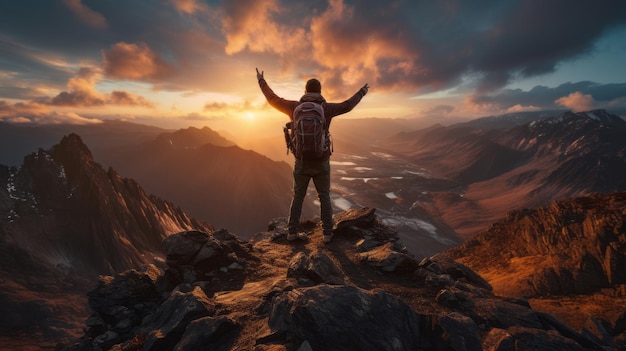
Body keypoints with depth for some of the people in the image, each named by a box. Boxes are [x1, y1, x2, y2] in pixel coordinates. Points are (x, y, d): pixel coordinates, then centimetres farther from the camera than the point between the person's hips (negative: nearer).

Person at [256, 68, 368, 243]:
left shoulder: (295, 107, -5)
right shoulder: (326, 108, -7)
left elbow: (272, 99, 7)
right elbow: (347, 106, 7)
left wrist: (261, 81, 24)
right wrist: (362, 92, 26)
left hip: (301, 163, 1)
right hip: (321, 164, -1)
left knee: (298, 197, 16)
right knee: (324, 198, 14)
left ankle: (293, 232, 17)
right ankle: (327, 233, 16)